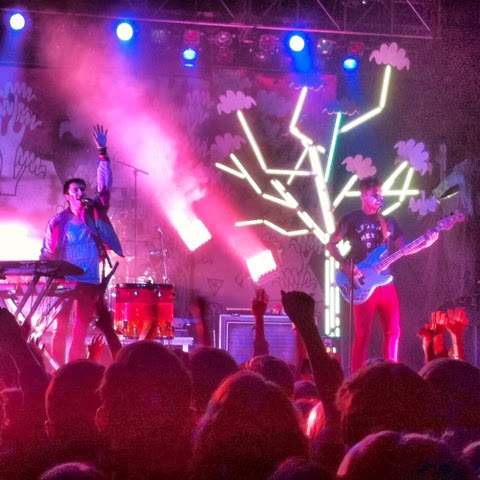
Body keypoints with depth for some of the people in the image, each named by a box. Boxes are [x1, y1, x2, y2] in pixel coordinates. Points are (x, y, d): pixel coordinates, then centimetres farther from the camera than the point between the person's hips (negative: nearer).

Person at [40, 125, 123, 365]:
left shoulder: (94, 213, 6)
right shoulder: (57, 222, 2)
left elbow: (104, 185, -2)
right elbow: (47, 253, 5)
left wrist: (102, 153, -10)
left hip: (90, 282, 2)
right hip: (64, 281, -2)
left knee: (80, 334, 4)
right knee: (60, 331, -4)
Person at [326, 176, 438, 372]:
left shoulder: (388, 221, 15)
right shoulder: (351, 220, 1)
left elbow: (404, 247, 13)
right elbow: (331, 244, 1)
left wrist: (424, 243, -5)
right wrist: (346, 265, -12)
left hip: (386, 283, 5)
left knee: (392, 330, 4)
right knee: (363, 334, -7)